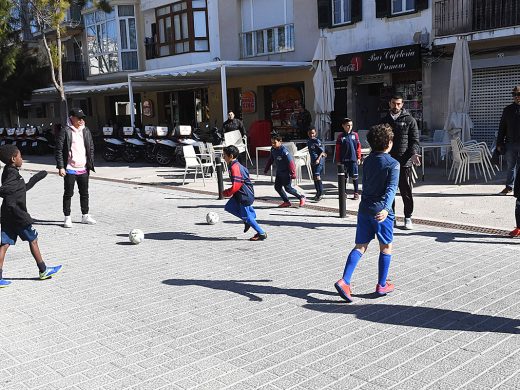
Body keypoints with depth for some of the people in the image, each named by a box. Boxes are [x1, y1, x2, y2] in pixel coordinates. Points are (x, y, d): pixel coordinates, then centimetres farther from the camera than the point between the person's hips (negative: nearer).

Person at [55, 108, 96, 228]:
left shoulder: (86, 131, 9)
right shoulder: (65, 131, -8)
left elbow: (91, 148, 14)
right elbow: (59, 149, -9)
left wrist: (90, 164, 9)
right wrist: (61, 167, -13)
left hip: (83, 169, 5)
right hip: (70, 169, -5)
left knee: (84, 193, 13)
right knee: (68, 193, 3)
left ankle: (85, 216, 25)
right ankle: (67, 218, 11)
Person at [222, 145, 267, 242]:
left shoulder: (235, 168, -23)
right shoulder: (236, 165, 8)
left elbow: (235, 186, -27)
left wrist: (226, 193, -11)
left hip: (245, 196, -10)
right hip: (240, 195, 10)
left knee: (246, 216, -1)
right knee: (229, 207, 16)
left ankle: (262, 234, 8)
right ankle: (247, 221, 19)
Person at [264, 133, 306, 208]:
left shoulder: (284, 151, -26)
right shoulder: (273, 149, -2)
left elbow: (290, 162, -24)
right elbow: (270, 159, 13)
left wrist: (293, 174, -22)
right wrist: (266, 169, 16)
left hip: (286, 172, -8)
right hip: (279, 172, 8)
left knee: (288, 188, -3)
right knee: (277, 187, 5)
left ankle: (301, 197, 17)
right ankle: (286, 202, 16)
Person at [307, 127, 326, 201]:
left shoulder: (317, 141, -10)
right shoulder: (308, 141, 10)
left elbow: (322, 151, -10)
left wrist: (318, 159, -20)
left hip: (319, 161, -8)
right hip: (313, 161, 8)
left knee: (317, 176, -17)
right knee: (314, 178, 12)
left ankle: (321, 194, -15)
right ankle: (318, 193, 23)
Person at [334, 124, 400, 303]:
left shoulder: (367, 161, 11)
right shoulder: (393, 164, -8)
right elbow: (391, 188, -20)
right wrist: (386, 208, -30)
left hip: (364, 208, 5)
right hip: (380, 210, -5)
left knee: (360, 246, 7)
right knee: (386, 247, 11)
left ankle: (344, 281, -7)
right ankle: (382, 285, 19)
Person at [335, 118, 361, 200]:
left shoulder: (355, 135, 2)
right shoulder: (340, 136, 2)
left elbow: (358, 147, 4)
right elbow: (338, 149, 3)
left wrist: (359, 158, 1)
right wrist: (338, 160, 1)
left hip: (353, 160, -1)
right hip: (344, 160, 1)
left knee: (354, 177, 3)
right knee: (344, 177, 9)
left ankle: (356, 193, 12)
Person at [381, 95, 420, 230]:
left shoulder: (409, 120, 3)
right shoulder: (385, 120, 13)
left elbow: (414, 140, 0)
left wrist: (413, 154, -16)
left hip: (404, 162, -3)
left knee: (406, 192, 2)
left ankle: (408, 218, 12)